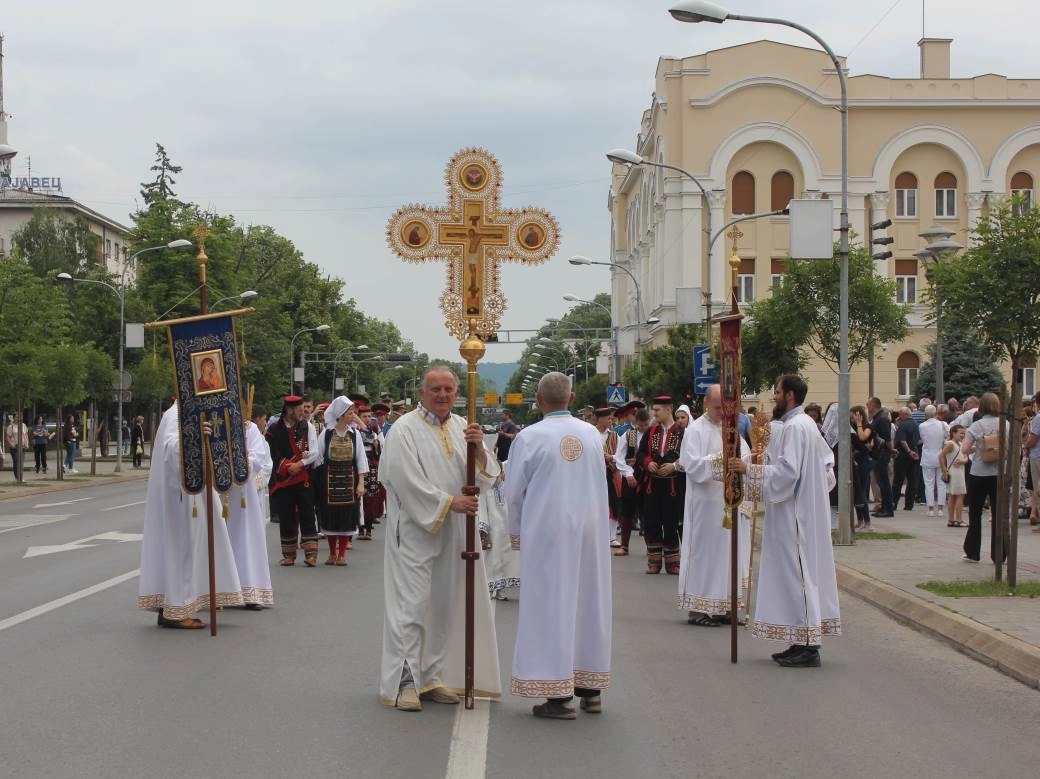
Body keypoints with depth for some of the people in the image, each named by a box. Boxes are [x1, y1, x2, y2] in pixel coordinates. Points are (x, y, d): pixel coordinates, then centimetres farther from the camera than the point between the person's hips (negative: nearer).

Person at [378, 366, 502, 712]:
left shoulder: (462, 428, 10)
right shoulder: (404, 430, -8)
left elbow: (488, 476, 6)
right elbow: (409, 481, -15)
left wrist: (478, 448, -13)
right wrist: (449, 502, -17)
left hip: (453, 533, 6)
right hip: (415, 532, -6)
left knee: (443, 605, 10)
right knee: (411, 604, -6)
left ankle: (432, 677, 19)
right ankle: (404, 682, -3)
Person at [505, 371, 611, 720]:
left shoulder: (530, 437, -11)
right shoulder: (592, 434, 1)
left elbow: (514, 491, -2)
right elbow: (602, 485, 12)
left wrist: (516, 530, 13)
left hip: (547, 532, -4)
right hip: (589, 530, 4)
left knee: (551, 605, 0)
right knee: (588, 601, 13)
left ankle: (559, 694, 0)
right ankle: (590, 687, 20)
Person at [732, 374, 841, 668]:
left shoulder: (794, 427, -17)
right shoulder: (807, 424, 14)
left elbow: (786, 471, -24)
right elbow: (828, 463, 19)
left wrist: (749, 469, -18)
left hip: (795, 515, -10)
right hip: (805, 509, 10)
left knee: (798, 574, -7)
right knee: (803, 574, 11)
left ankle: (807, 648, -5)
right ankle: (805, 643, 15)